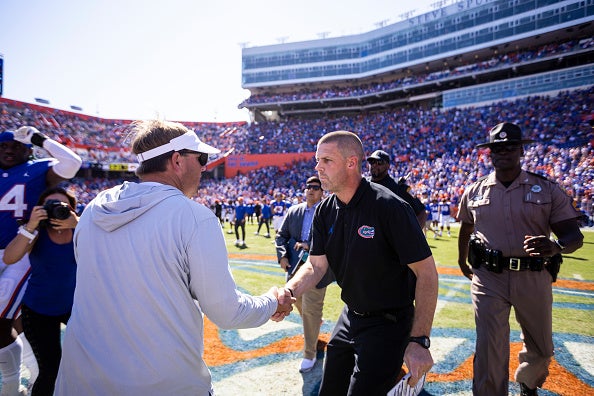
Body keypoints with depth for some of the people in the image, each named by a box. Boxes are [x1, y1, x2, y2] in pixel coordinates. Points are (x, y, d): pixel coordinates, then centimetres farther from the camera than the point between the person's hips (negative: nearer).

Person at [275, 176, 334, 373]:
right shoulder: (293, 211, 7)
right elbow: (281, 235, 9)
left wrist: (309, 246, -22)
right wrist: (282, 255, -5)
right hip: (295, 266, 6)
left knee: (311, 309, -3)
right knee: (299, 304, 22)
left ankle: (309, 354, 13)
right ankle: (313, 328, 53)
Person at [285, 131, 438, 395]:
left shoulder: (389, 207, -23)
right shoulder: (325, 212, -2)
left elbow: (426, 271, -20)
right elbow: (316, 265, -2)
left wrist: (419, 341, -22)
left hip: (388, 324, -7)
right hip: (350, 317, 7)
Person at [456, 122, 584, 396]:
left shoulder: (548, 190, 1)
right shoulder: (474, 192, 4)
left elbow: (575, 236, -4)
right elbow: (466, 229, 20)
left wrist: (556, 246, -26)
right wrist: (462, 261, 29)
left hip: (534, 278, 1)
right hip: (488, 278, -1)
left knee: (541, 349, 19)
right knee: (489, 348, -4)